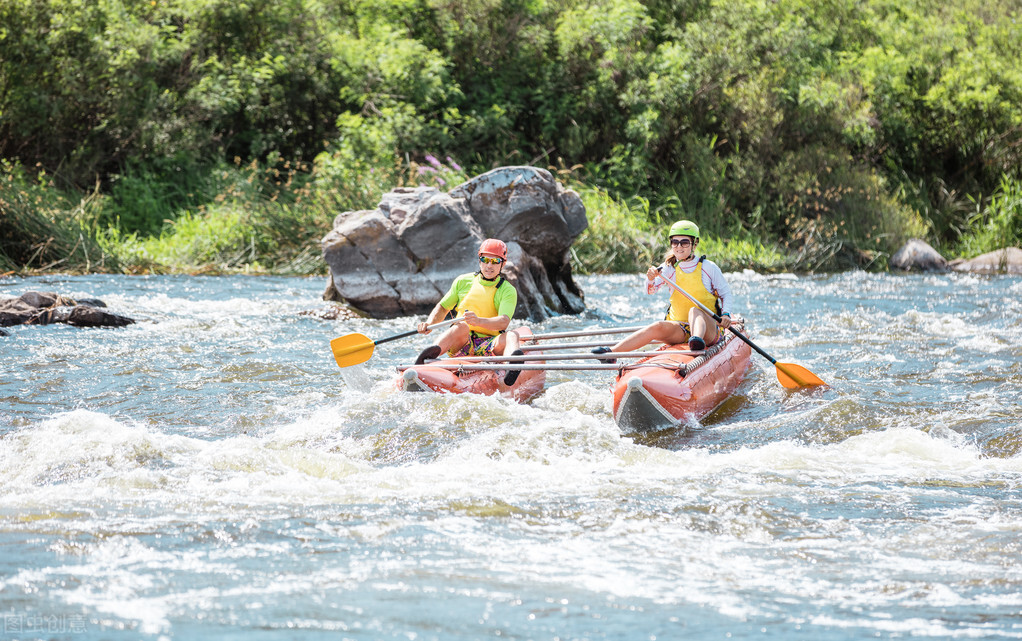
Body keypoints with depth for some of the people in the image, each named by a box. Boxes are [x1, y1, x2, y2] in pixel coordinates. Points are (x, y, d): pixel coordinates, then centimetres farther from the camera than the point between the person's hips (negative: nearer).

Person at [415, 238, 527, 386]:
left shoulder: (507, 291, 2)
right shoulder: (463, 282, 11)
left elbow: (503, 322, -16)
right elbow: (442, 307, 19)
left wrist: (479, 321, -37)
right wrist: (429, 324, -4)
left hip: (488, 346, -1)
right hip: (460, 344, 1)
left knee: (512, 335, -32)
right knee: (462, 326, -34)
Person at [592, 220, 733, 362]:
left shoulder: (709, 267, 1)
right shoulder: (669, 268, 6)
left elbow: (725, 293, 10)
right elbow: (650, 290, -8)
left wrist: (725, 314, -8)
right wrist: (650, 279, -31)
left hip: (708, 328, -2)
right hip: (679, 327, 2)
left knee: (694, 311, -34)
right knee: (658, 327, -27)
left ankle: (698, 341, -67)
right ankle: (610, 353, -40)